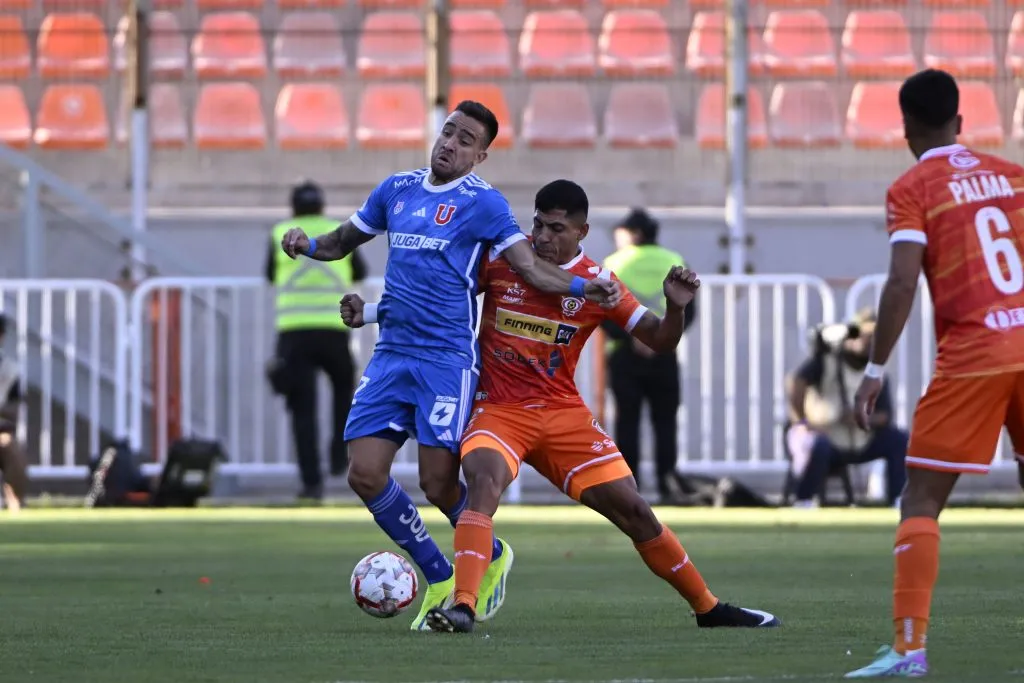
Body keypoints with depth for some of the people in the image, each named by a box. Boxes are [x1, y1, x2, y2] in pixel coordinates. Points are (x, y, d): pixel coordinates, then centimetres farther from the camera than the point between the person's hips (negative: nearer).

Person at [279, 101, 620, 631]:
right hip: (391, 353, 5)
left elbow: (530, 267, -9)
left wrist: (583, 287, -26)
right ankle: (439, 579, 12)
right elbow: (345, 240, 24)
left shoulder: (482, 203, -2)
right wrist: (309, 244, 3)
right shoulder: (397, 189, 14)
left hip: (447, 357, -5)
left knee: (439, 484, -10)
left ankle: (491, 559, 21)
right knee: (365, 474, -5)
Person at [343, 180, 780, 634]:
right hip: (498, 410, -2)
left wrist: (675, 306, -17)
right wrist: (370, 312, 1)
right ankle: (463, 607, -39)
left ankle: (708, 608, 17)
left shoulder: (597, 283, 0)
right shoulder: (500, 262, -3)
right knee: (485, 483, -34)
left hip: (563, 412, 2)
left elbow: (659, 340, 4)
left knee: (632, 509, 1)